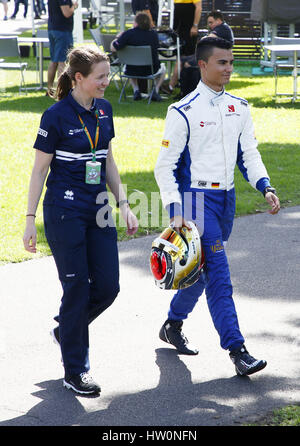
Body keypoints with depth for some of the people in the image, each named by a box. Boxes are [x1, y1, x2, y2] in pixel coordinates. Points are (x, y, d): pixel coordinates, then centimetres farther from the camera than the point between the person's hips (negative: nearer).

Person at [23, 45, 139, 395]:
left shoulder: (103, 110, 7)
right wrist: (30, 219, -10)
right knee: (77, 288, -2)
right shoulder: (56, 116, -12)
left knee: (107, 286, 2)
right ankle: (74, 372, 10)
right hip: (65, 212, -6)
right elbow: (39, 170, -8)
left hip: (98, 210, 6)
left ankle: (65, 329, 30)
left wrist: (123, 204, 12)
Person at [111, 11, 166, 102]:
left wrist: (117, 38, 2)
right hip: (151, 71, 0)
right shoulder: (153, 34, -9)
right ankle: (155, 90, 15)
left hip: (132, 71, 0)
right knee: (162, 67, 35)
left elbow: (113, 48, -20)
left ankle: (136, 90, 21)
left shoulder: (128, 34, -17)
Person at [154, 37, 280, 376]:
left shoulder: (239, 108, 8)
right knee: (217, 273, -11)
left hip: (226, 199, 7)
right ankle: (237, 350, -11)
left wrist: (266, 187, -5)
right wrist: (175, 212, -19)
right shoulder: (183, 112, -11)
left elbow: (248, 153, 12)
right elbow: (165, 166, -9)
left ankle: (173, 325, 37)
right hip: (196, 199, -6)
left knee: (202, 269, 16)